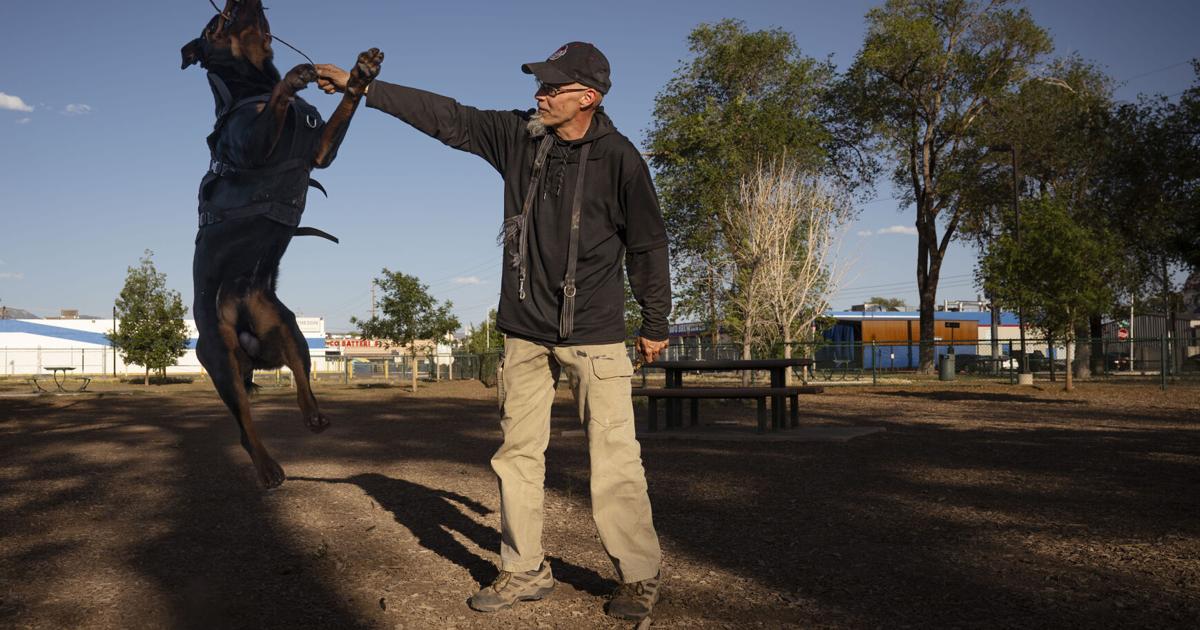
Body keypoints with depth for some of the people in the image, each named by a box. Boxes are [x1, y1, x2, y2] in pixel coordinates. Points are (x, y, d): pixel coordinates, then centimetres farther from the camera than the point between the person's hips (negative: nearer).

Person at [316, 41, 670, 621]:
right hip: (526, 331, 5)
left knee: (614, 461, -6)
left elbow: (648, 245, -1)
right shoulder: (517, 135, 2)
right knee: (518, 453, 8)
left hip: (595, 334, -5)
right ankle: (525, 573, 21)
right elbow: (444, 116, 6)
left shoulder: (618, 157, -9)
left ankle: (640, 578, 9)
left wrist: (655, 323, 5)